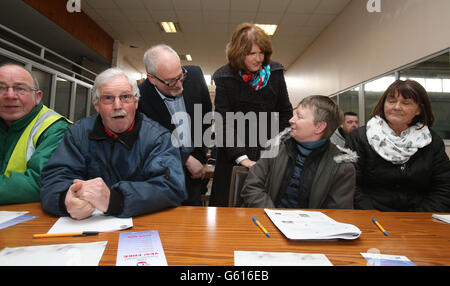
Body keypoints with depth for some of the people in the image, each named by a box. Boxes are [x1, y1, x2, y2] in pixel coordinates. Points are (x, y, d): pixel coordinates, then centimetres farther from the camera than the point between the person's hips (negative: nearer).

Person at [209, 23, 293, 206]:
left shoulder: (275, 72, 4)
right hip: (233, 153, -2)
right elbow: (224, 123, -10)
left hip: (269, 150, 3)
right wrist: (242, 158, -18)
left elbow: (285, 111, 11)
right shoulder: (224, 78, -6)